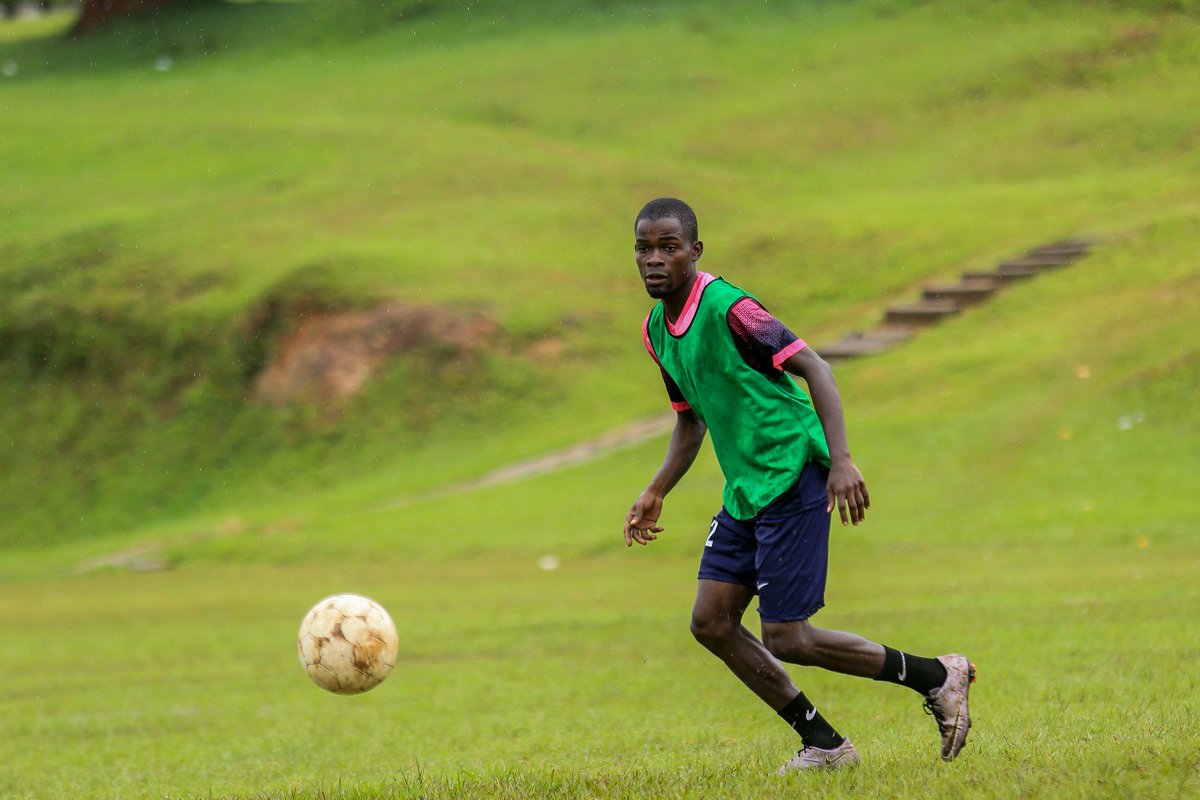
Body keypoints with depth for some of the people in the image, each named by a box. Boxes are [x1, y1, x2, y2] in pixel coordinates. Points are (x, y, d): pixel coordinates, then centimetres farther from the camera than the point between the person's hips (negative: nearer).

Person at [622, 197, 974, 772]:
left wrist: (840, 459, -26)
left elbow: (813, 367, -17)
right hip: (744, 491, 9)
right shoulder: (656, 331, 10)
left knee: (786, 639, -9)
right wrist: (655, 494, 18)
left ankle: (936, 676, 7)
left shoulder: (728, 309, -17)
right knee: (711, 622, 2)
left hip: (794, 481, -9)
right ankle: (823, 744, 11)